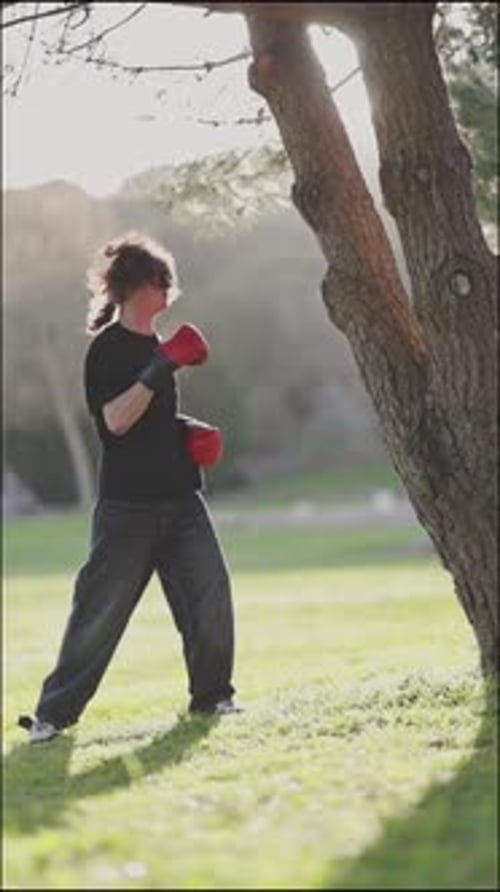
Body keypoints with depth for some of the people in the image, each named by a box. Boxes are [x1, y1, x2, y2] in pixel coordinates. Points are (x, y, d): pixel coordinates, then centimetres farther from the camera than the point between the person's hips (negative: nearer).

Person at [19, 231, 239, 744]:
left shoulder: (157, 347, 16)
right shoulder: (108, 348, -8)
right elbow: (116, 419, -21)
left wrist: (191, 433, 10)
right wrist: (161, 369, -26)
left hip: (180, 498, 7)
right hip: (128, 505, -7)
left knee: (210, 591, 0)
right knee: (101, 608, -6)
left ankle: (212, 696, 12)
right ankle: (54, 712, 2)